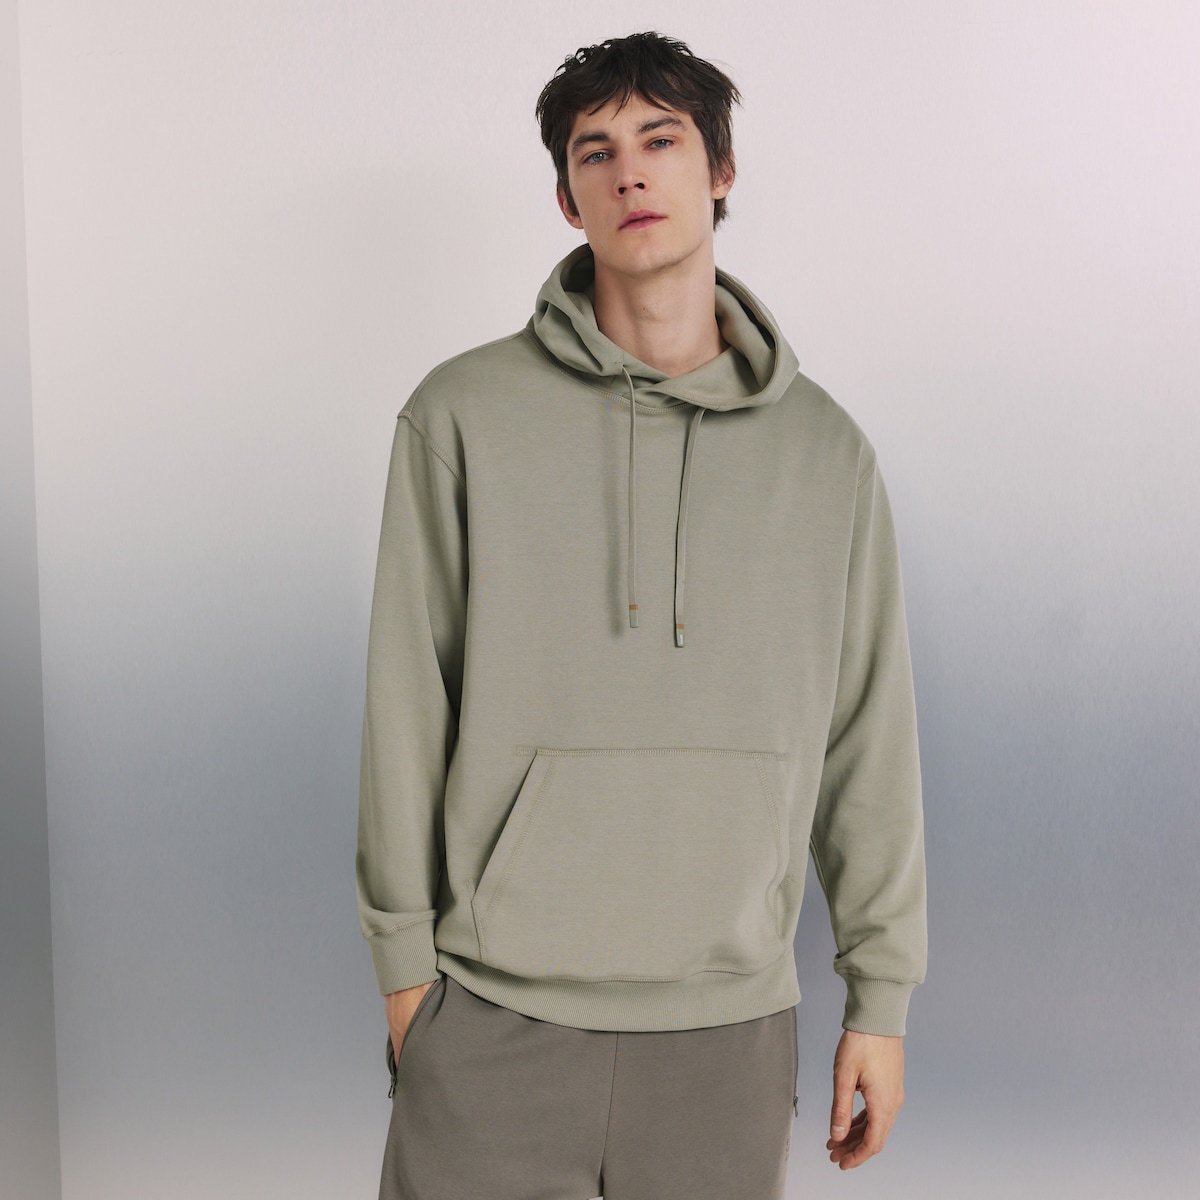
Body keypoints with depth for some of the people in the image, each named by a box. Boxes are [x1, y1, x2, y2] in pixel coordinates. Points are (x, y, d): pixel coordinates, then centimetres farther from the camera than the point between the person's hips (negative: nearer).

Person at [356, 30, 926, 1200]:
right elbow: (407, 712, 0)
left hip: (730, 1020, 2)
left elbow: (869, 741, 6)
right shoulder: (464, 414, -2)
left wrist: (880, 995, 6)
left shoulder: (825, 450, 3)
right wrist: (404, 962, 1)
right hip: (496, 1015, -1)